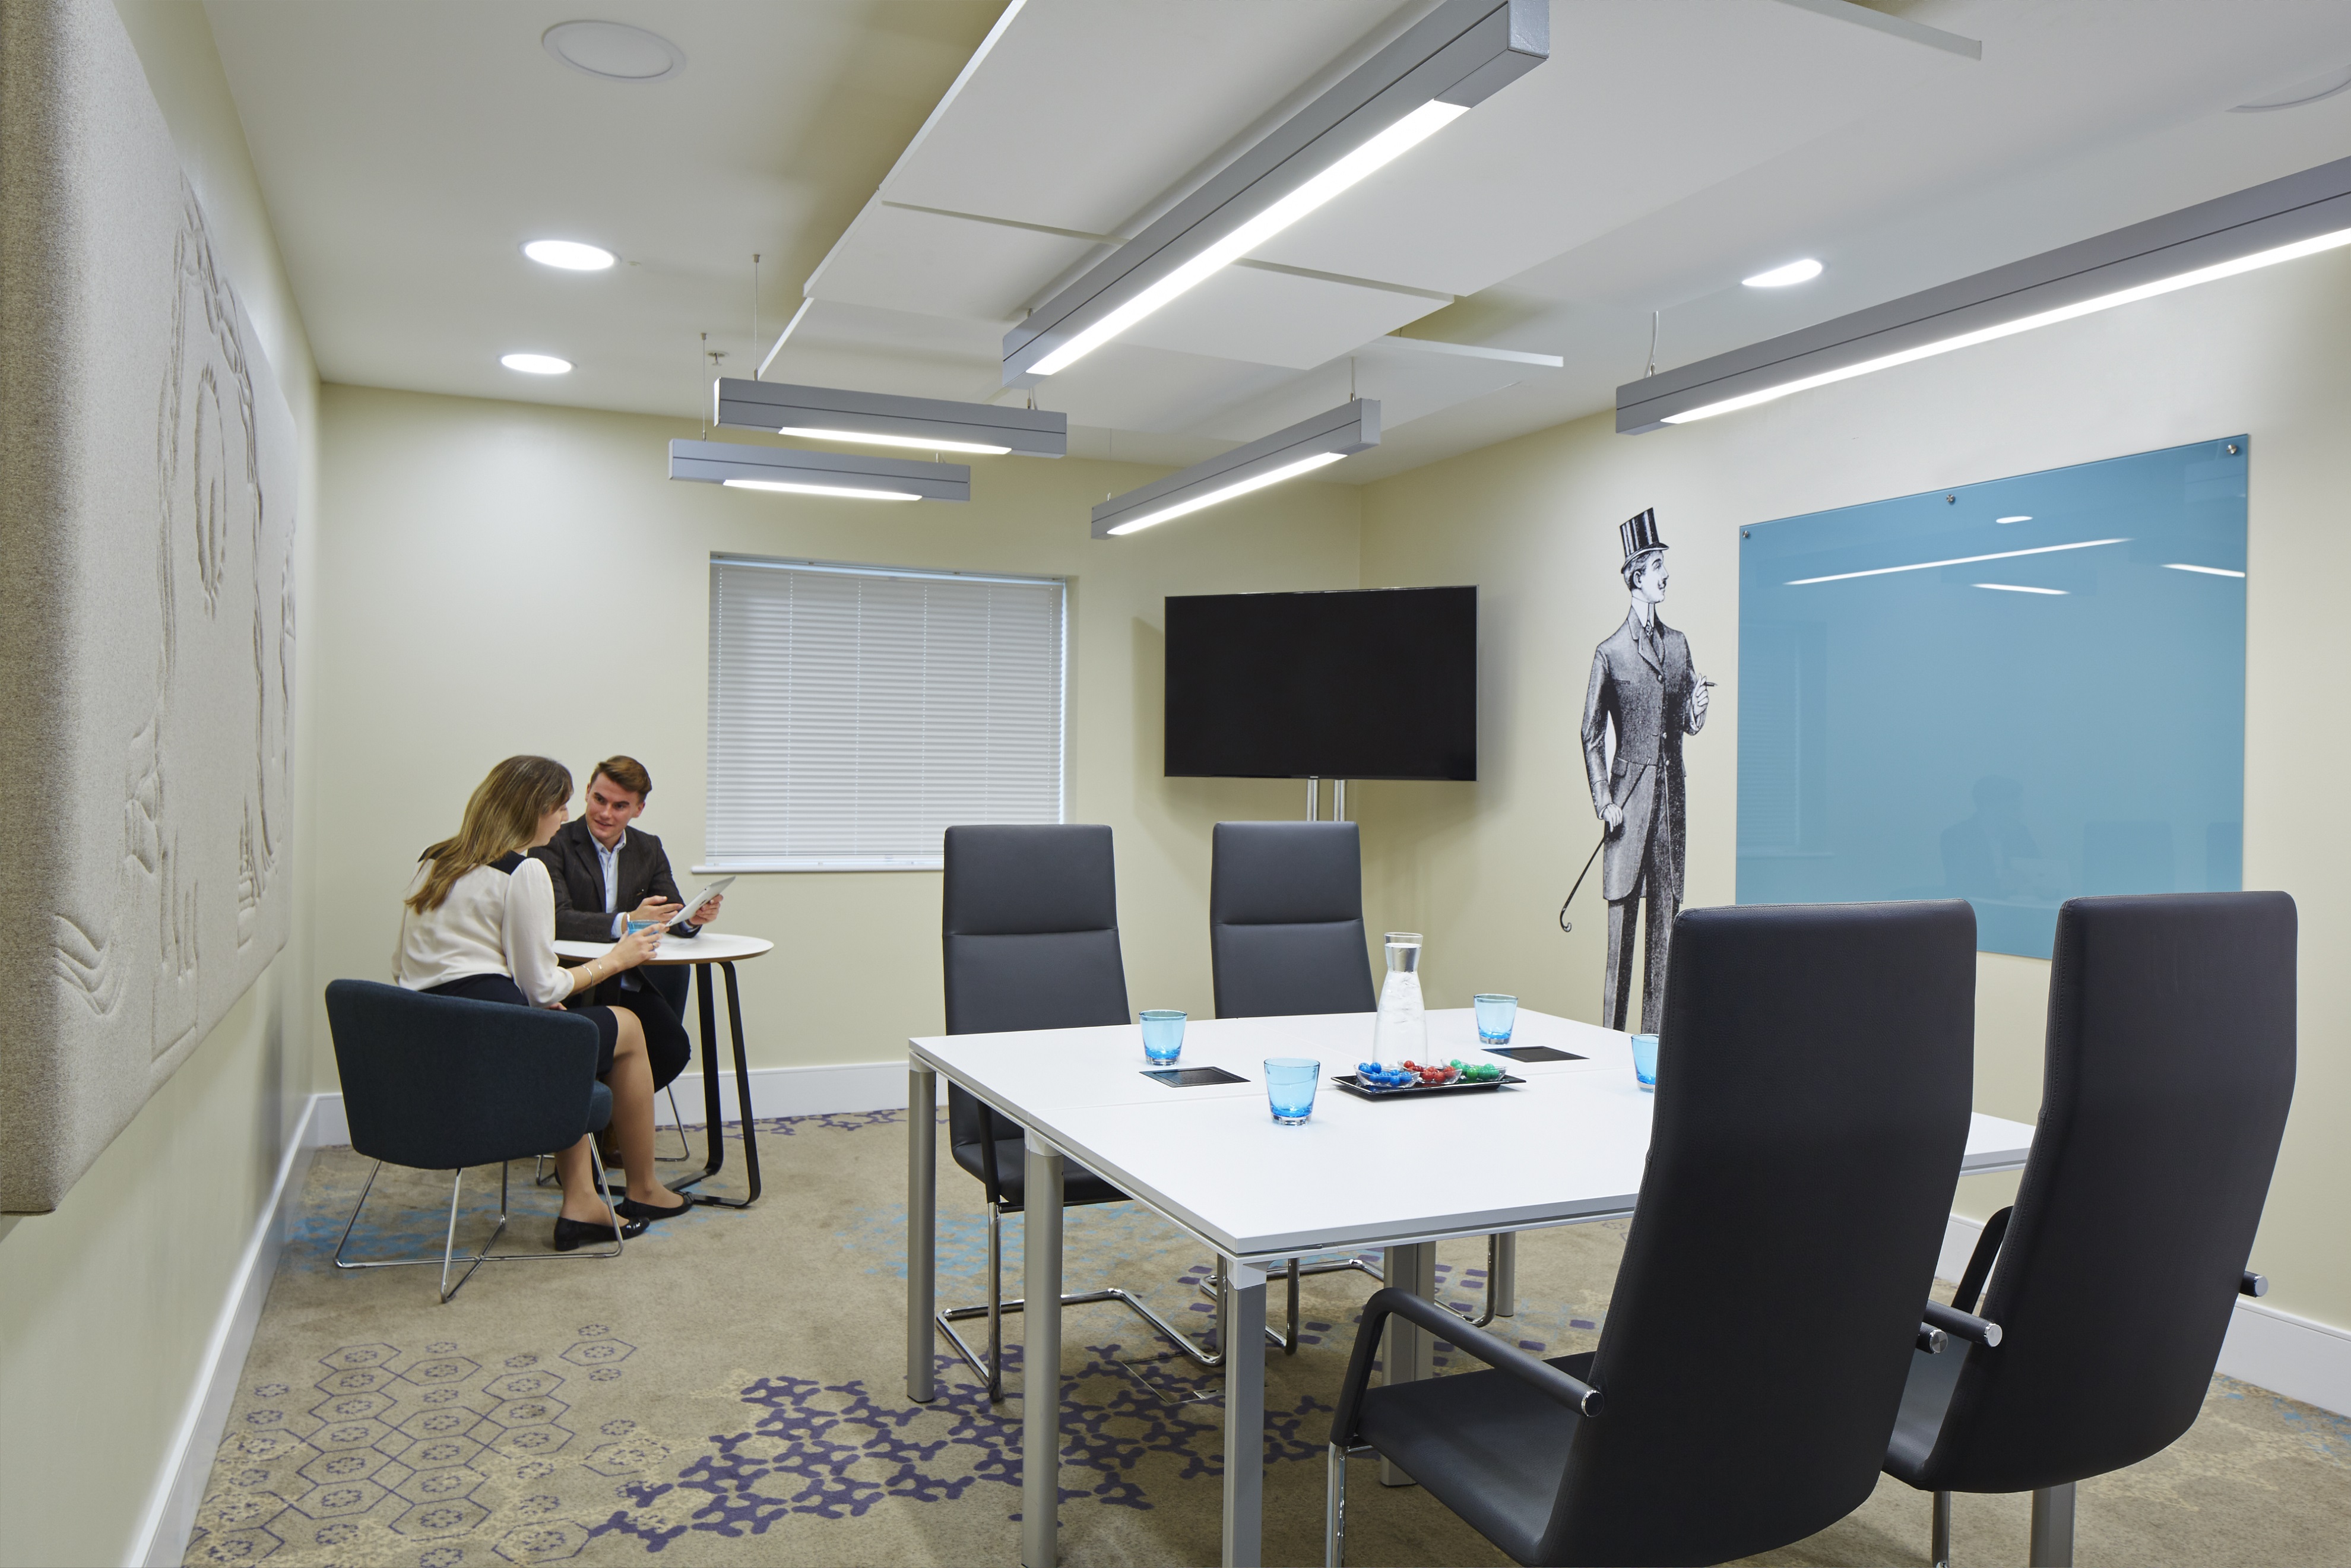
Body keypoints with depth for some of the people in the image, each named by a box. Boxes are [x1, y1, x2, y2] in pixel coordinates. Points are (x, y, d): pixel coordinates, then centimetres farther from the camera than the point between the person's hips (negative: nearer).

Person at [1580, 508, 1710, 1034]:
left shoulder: (1678, 644, 13)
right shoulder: (1610, 653, -2)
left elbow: (1687, 724, 18)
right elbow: (1592, 737, -1)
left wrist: (1698, 713, -5)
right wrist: (1604, 802, -9)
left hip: (1671, 789, 5)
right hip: (1630, 788, -5)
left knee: (1666, 912, 6)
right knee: (1622, 911, -4)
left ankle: (1656, 1031, 13)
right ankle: (1610, 1034, 2)